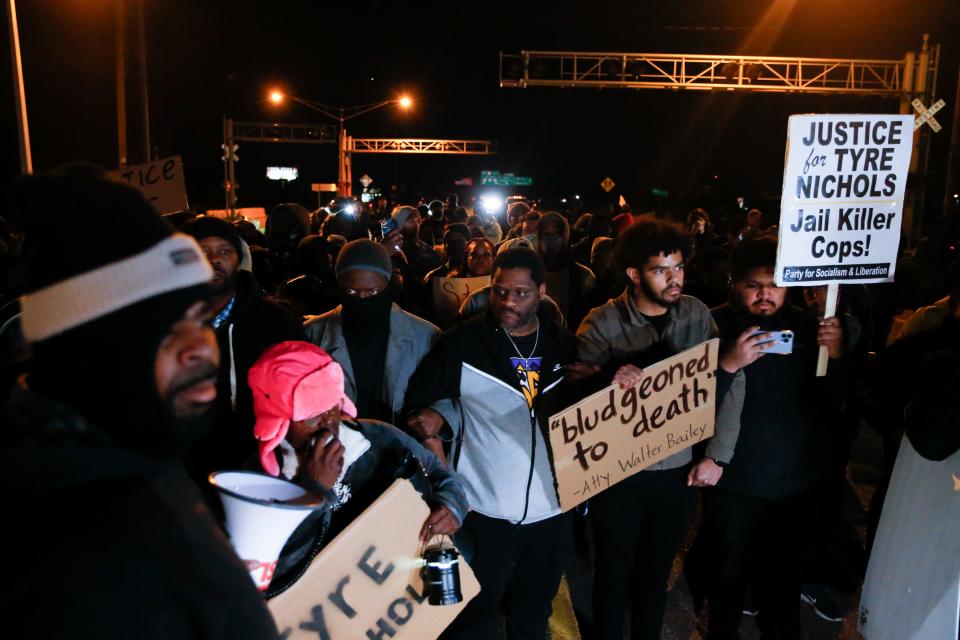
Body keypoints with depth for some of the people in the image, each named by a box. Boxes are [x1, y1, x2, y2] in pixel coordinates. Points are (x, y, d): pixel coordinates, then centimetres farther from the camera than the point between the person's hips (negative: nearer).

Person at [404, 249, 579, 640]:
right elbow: (421, 402, -4)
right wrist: (432, 417, -24)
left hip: (552, 509, 4)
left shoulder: (564, 344, 0)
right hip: (483, 510, -3)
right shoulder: (462, 342, -10)